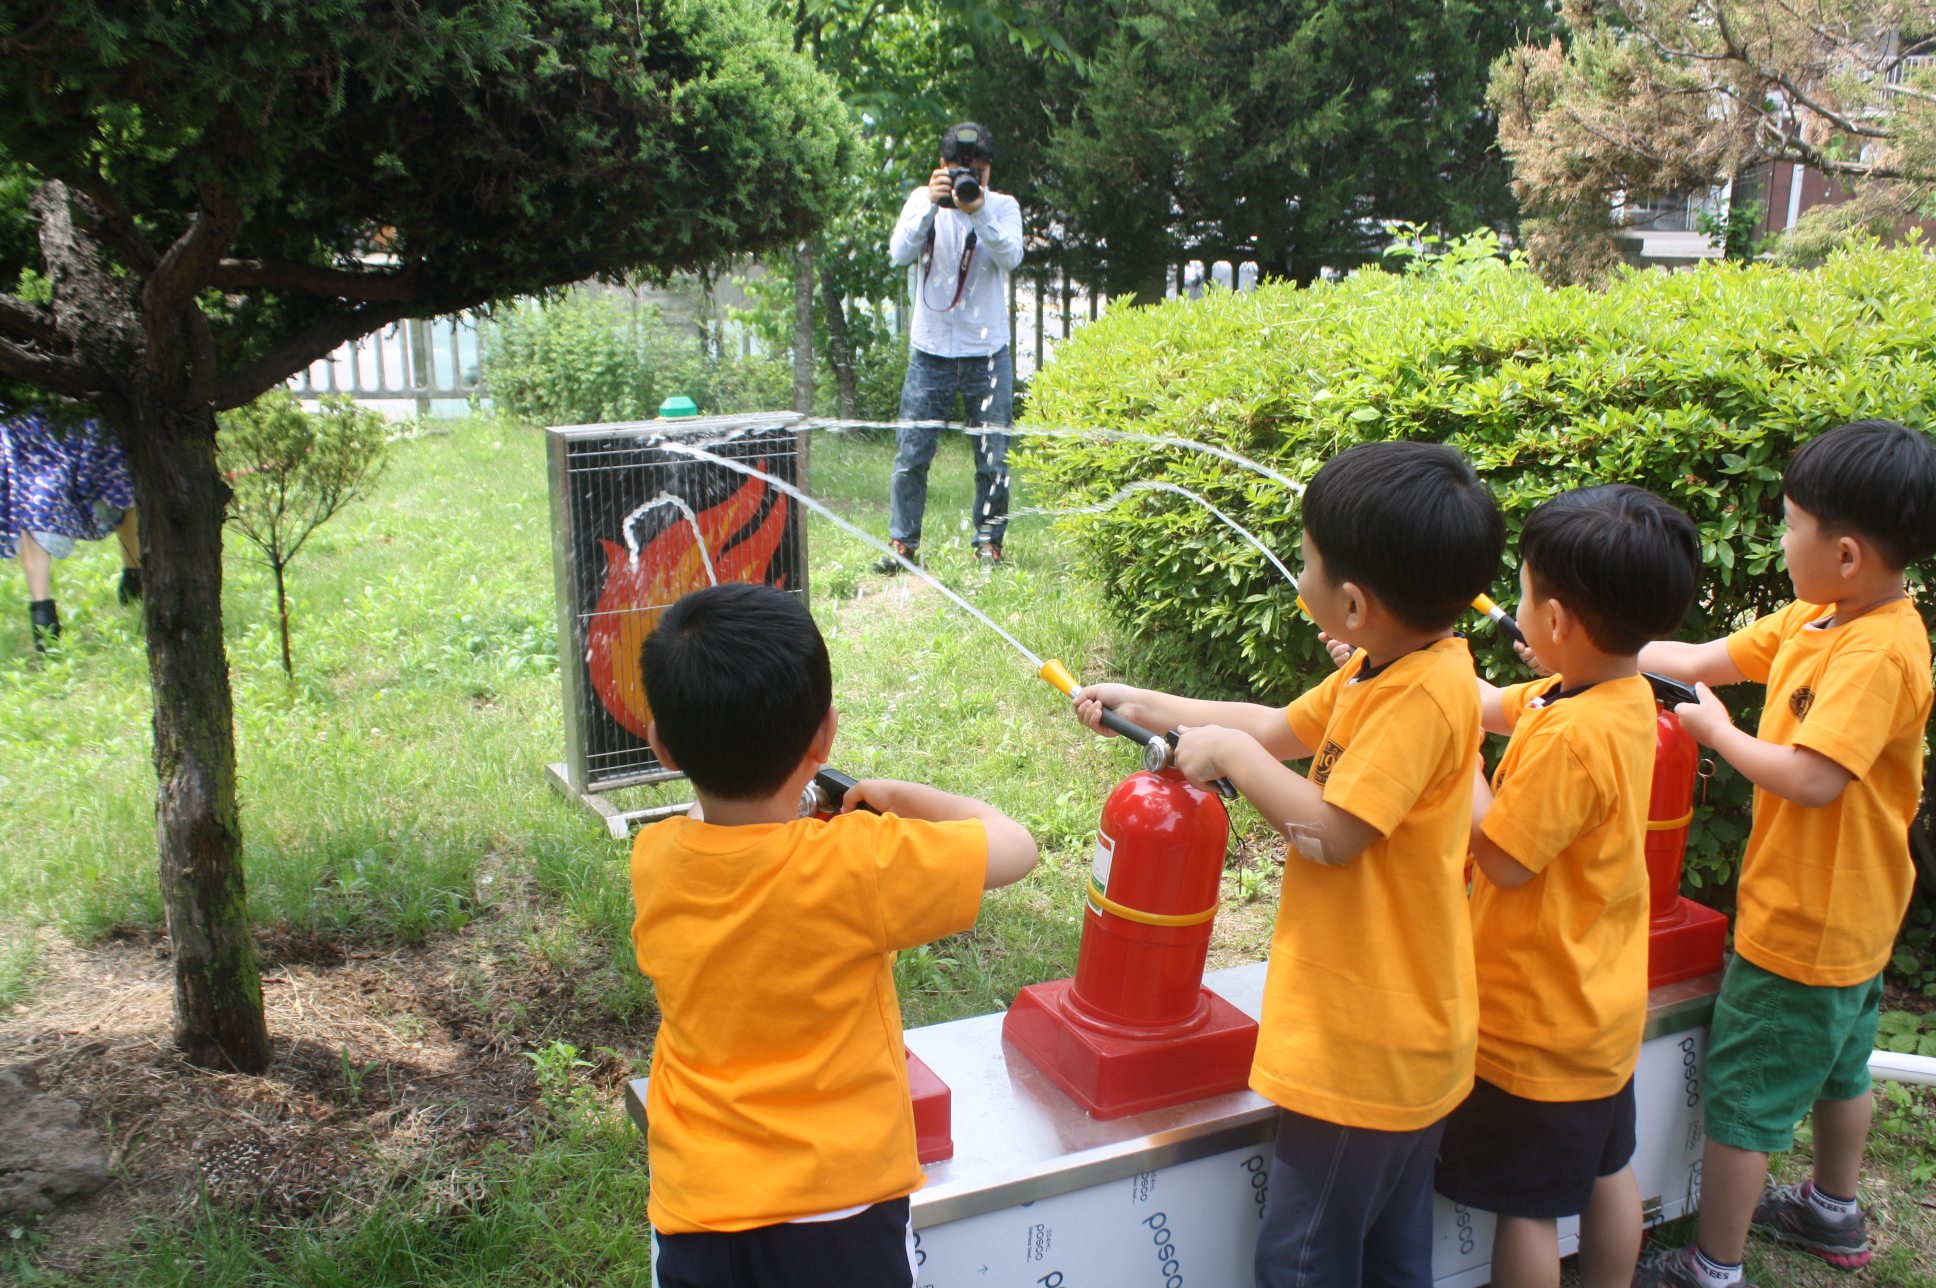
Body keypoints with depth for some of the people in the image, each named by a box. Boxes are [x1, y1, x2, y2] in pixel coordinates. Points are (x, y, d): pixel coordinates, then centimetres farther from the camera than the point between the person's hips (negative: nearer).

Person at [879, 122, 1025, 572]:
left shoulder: (1004, 207, 3)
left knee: (994, 458, 3)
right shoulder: (924, 200, 3)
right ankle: (902, 543, 12)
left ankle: (989, 542, 18)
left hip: (988, 353, 0)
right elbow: (899, 253, -12)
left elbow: (1011, 257, -14)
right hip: (931, 350, 0)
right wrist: (931, 204, -23)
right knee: (912, 454, 0)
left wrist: (978, 212, -27)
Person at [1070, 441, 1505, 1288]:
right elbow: (1281, 727, 16)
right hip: (1401, 1032, 10)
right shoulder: (1379, 672, 4)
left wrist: (1228, 751, -16)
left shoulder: (1422, 696, -26)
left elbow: (1330, 833, -29)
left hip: (1368, 1047, -10)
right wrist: (1146, 707, 19)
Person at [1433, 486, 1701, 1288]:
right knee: (1608, 1170, 23)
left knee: (1525, 1206, 7)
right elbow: (1493, 705, 10)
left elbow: (1503, 858, -24)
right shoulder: (1626, 695, -2)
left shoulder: (1570, 737, -31)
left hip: (1537, 1019, -9)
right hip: (1604, 1005, 9)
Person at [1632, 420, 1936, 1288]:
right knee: (1837, 1062, 27)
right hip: (1846, 920, 10)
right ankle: (1835, 1215, 49)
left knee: (1741, 1094, 3)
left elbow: (1811, 778, -35)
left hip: (1804, 926, -10)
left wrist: (1717, 731, -19)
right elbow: (1706, 659, 5)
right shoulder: (1815, 619, -1)